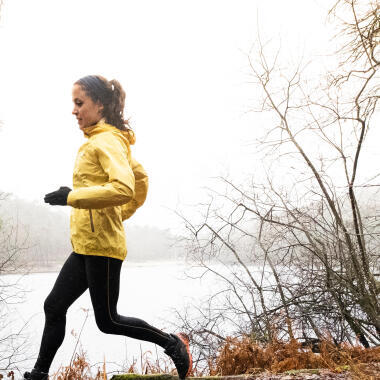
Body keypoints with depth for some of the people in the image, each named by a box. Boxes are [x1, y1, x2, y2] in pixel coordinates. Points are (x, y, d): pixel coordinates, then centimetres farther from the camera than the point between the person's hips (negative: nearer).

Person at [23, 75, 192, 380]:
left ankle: (173, 343, 13)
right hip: (86, 245, 10)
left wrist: (72, 196, -23)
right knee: (54, 306, 10)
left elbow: (123, 189, -28)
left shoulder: (107, 141, -13)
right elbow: (141, 179, 24)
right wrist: (120, 215, 23)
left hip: (101, 244, -10)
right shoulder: (100, 141, 16)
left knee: (108, 321, 0)